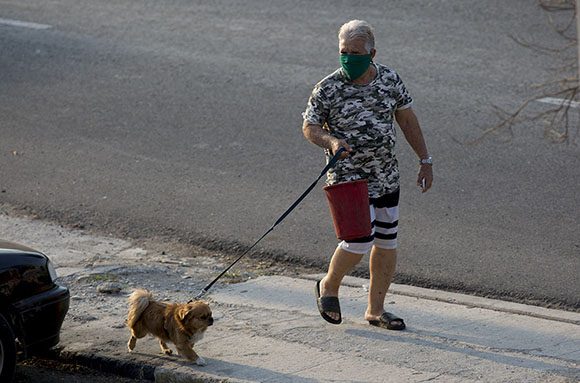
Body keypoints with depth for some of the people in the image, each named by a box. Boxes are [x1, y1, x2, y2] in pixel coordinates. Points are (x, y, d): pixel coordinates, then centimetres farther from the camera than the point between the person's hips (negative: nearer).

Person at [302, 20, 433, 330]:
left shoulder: (390, 80, -1)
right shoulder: (328, 89, -12)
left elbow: (407, 120, 10)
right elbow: (309, 127, -4)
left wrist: (425, 161, 10)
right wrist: (331, 141, -26)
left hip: (386, 176, 5)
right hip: (348, 178, -5)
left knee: (387, 242, 9)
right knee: (360, 241, -13)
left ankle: (375, 310, 22)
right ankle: (329, 286, 16)